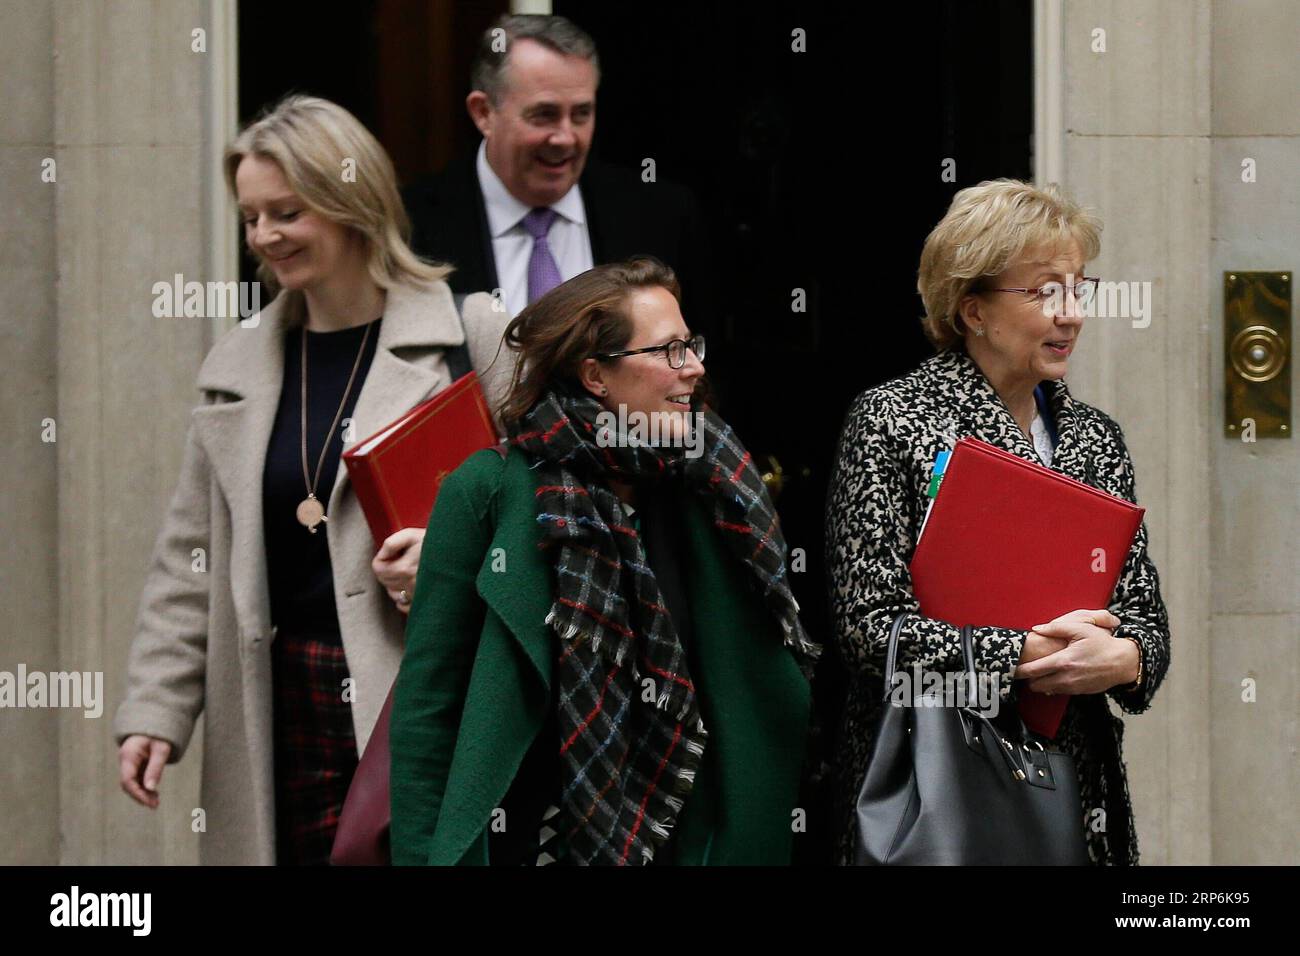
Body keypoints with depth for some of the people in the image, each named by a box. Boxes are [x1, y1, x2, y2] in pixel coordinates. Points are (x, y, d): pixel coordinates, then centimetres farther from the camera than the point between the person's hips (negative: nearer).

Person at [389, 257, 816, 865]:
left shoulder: (698, 495, 3)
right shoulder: (487, 492, -8)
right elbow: (429, 705, -7)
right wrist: (418, 854, -13)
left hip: (680, 840, 4)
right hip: (521, 843, -4)